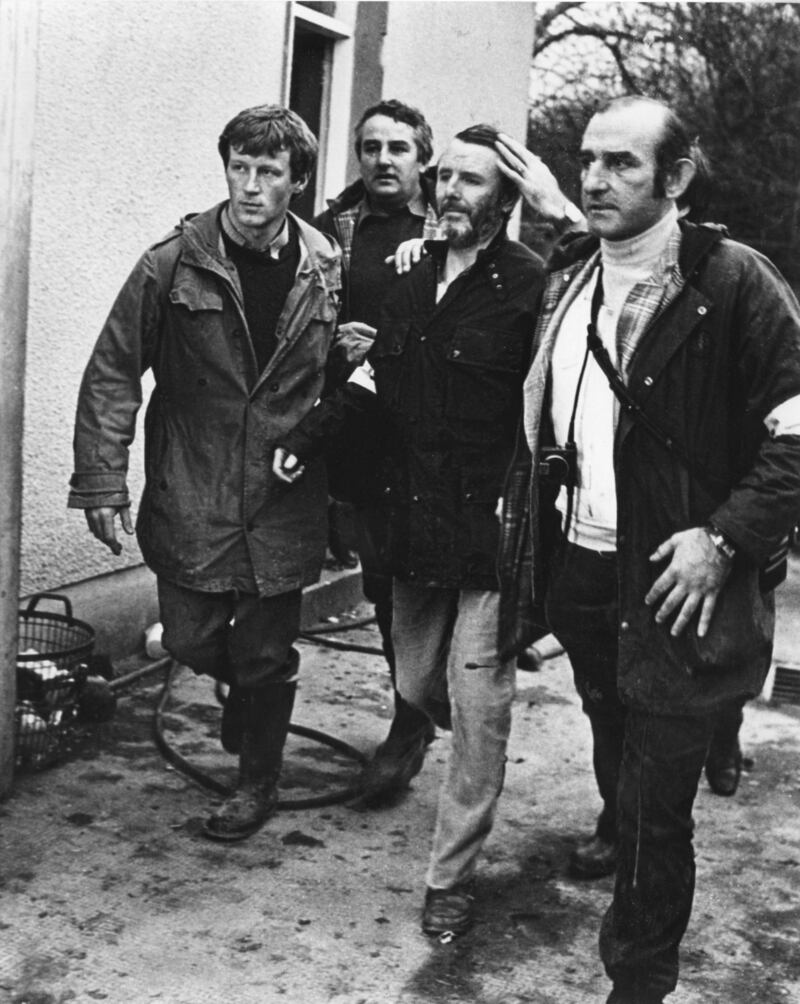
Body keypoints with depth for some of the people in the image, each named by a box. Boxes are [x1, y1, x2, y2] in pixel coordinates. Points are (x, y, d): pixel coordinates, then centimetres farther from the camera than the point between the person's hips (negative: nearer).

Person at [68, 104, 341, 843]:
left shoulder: (329, 274, -1)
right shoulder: (174, 264, -7)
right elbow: (113, 374, -6)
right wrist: (103, 482, -9)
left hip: (283, 499, 1)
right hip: (190, 497, 0)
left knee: (267, 654, 7)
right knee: (191, 640, 6)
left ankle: (259, 782, 30)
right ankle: (244, 685, 42)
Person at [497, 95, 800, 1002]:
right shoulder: (565, 277, 6)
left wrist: (724, 535, -20)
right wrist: (528, 520, 8)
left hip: (669, 586, -6)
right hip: (575, 569, 6)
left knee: (654, 806, 1)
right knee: (613, 742, 25)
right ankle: (619, 849, 50)